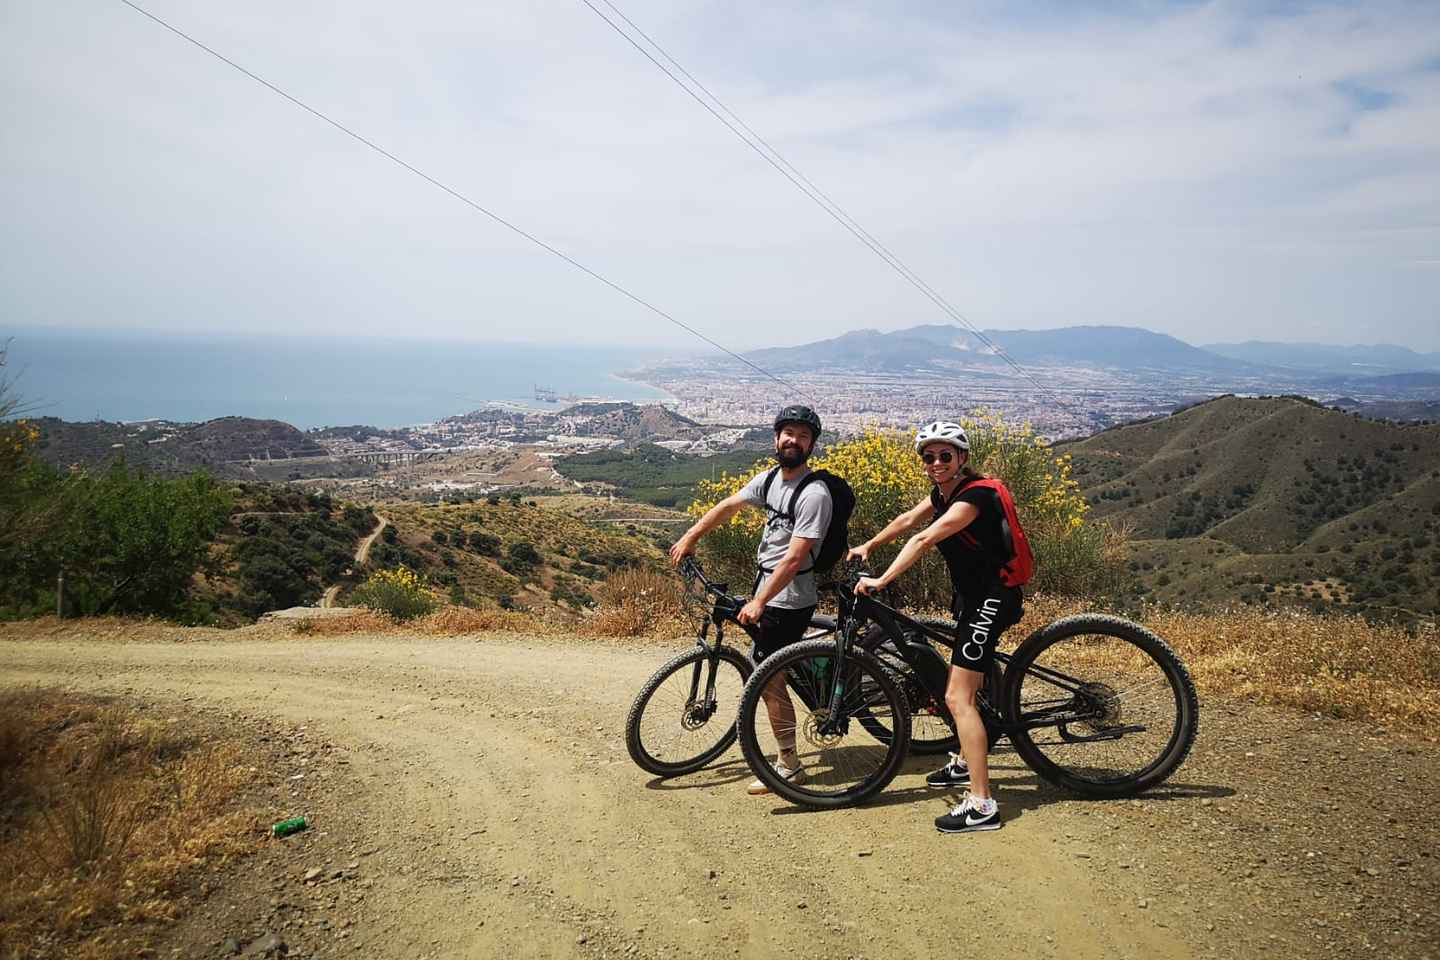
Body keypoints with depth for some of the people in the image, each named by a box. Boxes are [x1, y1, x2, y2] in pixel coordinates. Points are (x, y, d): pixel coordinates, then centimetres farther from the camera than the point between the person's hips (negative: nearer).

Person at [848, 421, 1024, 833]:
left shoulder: (974, 496, -24)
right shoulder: (942, 493, 5)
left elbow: (924, 540, -32)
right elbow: (907, 520, 20)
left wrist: (881, 581, -33)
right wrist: (867, 546, 21)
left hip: (992, 599, -10)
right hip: (972, 597, 10)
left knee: (957, 697, -15)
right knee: (964, 687, 25)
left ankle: (982, 806, -14)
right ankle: (965, 763, 47)